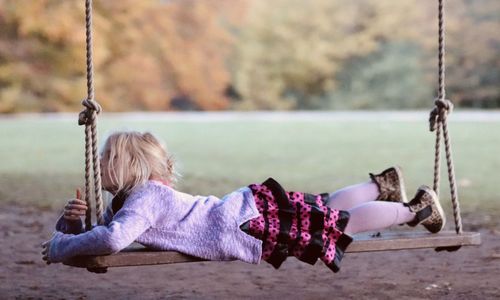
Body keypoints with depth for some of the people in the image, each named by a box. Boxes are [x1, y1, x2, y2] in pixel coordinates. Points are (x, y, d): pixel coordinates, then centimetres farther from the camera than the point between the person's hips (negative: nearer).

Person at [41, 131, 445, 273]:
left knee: (343, 224, 7)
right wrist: (72, 218, -11)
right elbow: (86, 233, 12)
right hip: (250, 205, 8)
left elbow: (111, 239, -43)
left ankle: (415, 208, 23)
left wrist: (60, 247, -29)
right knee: (326, 214, 27)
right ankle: (382, 185, 45)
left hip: (262, 223, -8)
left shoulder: (143, 198, -25)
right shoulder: (122, 202, 4)